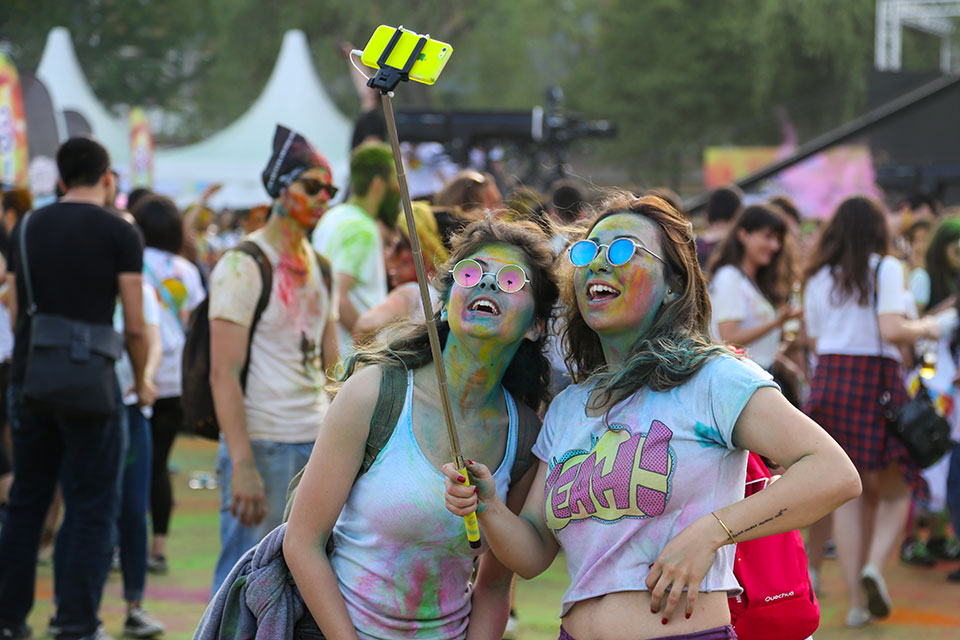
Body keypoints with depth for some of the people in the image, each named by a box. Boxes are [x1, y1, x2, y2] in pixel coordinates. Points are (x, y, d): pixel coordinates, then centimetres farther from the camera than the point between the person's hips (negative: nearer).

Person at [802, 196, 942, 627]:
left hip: (828, 381, 4)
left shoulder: (818, 278, 12)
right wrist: (924, 329, 4)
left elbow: (816, 341, 13)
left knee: (847, 495, 7)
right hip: (875, 379, -4)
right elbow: (892, 330, -15)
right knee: (894, 491, 7)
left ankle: (857, 601, 3)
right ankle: (874, 565, -19)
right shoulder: (885, 268, -3)